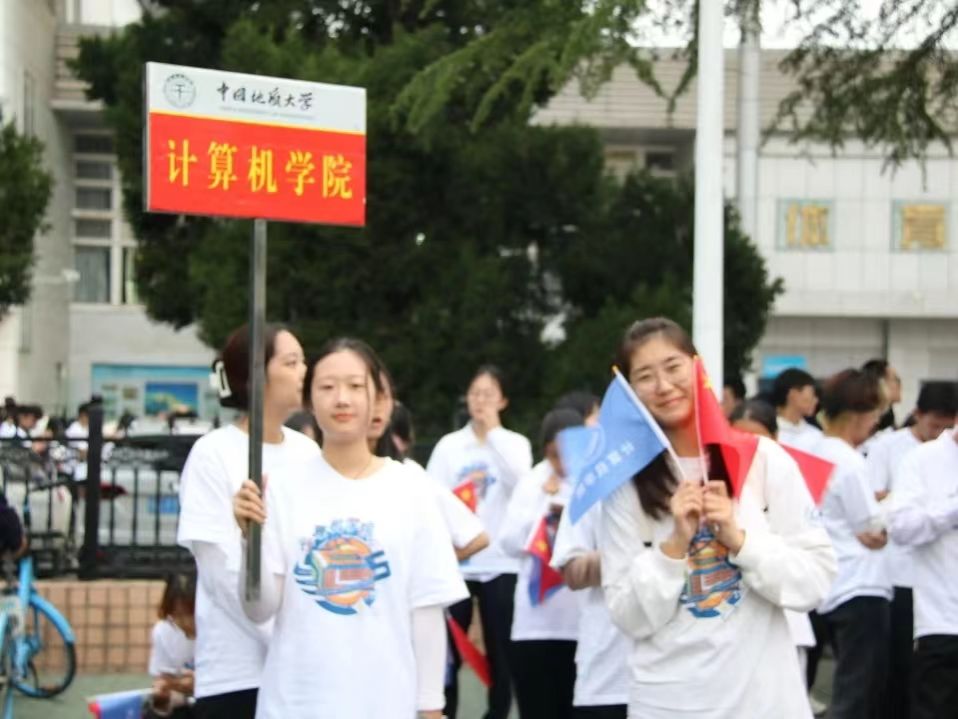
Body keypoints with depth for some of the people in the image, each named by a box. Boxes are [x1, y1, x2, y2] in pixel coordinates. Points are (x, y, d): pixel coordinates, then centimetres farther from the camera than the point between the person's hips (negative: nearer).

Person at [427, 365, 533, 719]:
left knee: (499, 652, 5)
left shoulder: (515, 442, 7)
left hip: (500, 563, 0)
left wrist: (493, 432, -9)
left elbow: (520, 483, -13)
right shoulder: (449, 445, 8)